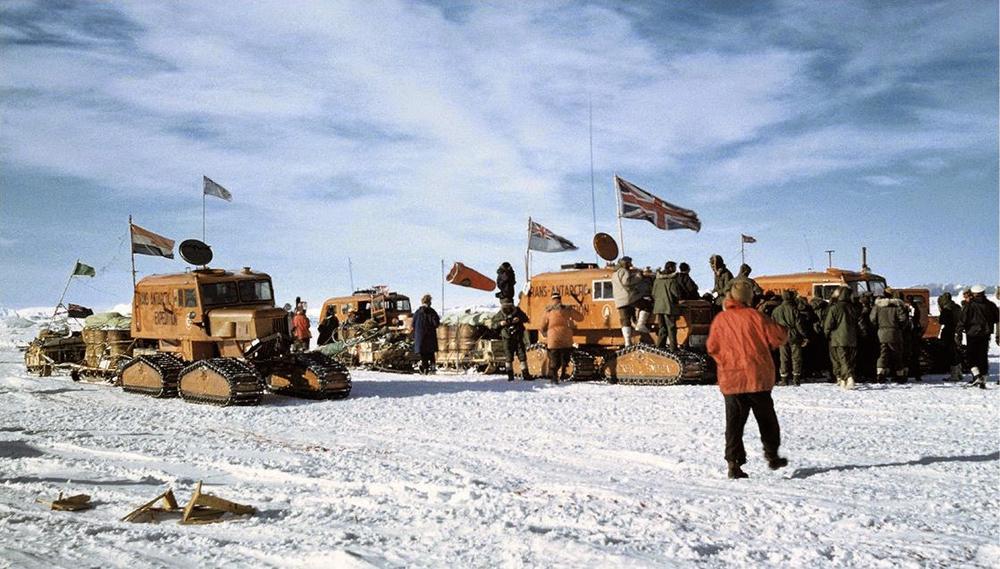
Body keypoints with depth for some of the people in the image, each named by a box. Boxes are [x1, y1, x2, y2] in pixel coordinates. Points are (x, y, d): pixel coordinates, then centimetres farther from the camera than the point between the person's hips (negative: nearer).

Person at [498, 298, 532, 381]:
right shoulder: (500, 314, -1)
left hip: (518, 337, 0)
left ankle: (525, 374, 4)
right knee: (509, 357, 3)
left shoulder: (517, 310, -1)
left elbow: (526, 318, 4)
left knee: (522, 355, -1)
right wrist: (500, 323, -17)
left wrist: (519, 319, -16)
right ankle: (510, 375, 11)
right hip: (507, 339, 0)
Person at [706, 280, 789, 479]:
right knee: (766, 418, 16)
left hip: (730, 379, 2)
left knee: (734, 422, 5)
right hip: (757, 377, -2)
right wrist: (767, 344, 15)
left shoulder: (720, 320, 0)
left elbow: (712, 347, 6)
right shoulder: (754, 316, -8)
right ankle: (772, 456, 24)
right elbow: (779, 336, -5)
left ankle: (733, 462, -2)